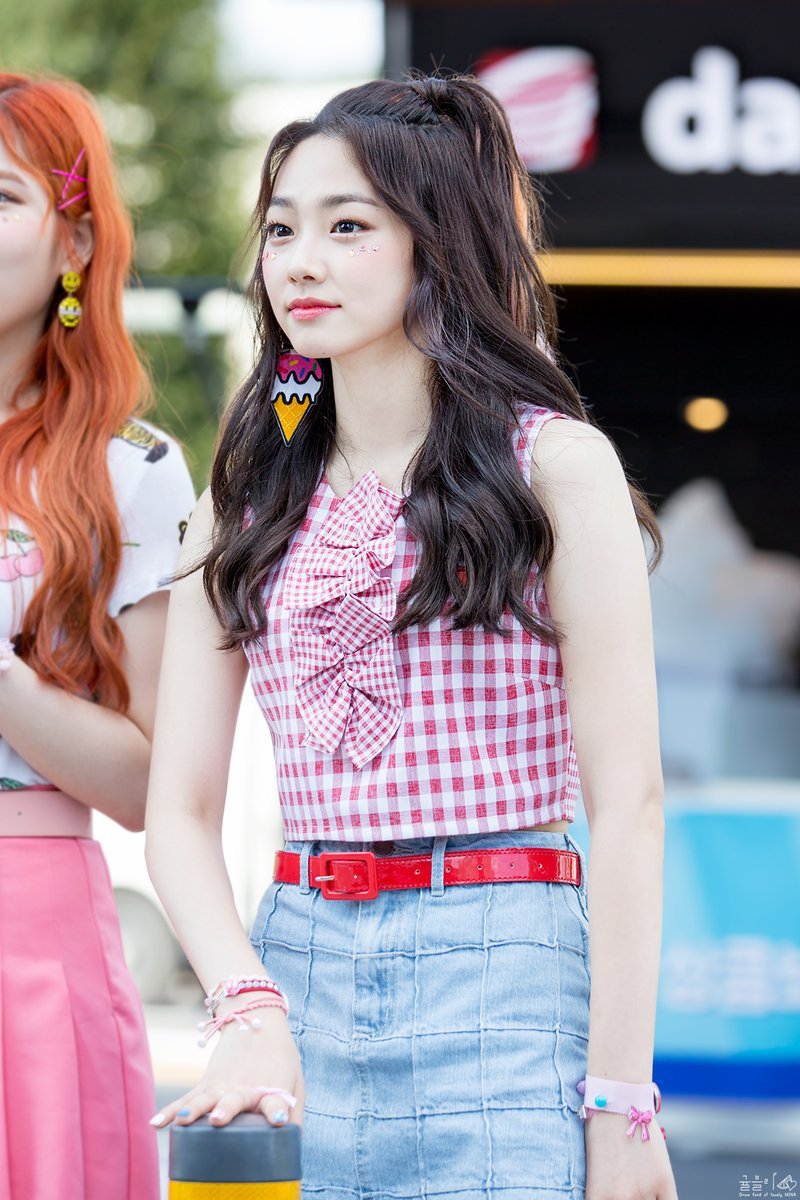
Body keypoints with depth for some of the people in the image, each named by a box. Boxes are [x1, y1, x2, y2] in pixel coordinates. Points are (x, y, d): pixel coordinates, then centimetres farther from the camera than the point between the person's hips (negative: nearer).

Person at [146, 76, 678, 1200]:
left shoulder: (554, 466, -1)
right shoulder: (245, 496, 12)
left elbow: (627, 802, -5)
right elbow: (180, 810, 7)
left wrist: (620, 1102, -10)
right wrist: (250, 1011, -10)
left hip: (501, 977, -4)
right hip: (296, 967, 4)